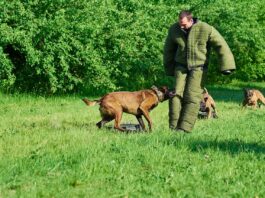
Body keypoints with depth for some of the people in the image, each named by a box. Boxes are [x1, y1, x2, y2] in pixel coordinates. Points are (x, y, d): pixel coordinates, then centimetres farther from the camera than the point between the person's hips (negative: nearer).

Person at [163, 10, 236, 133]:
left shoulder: (206, 30, -17)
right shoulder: (174, 29, -4)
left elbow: (221, 46, -13)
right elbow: (169, 50, 11)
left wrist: (226, 66, -18)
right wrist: (169, 70, 18)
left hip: (198, 67, -3)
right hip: (181, 66, 3)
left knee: (192, 97, -12)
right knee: (177, 94, -10)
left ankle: (185, 128, -12)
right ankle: (173, 127, -7)